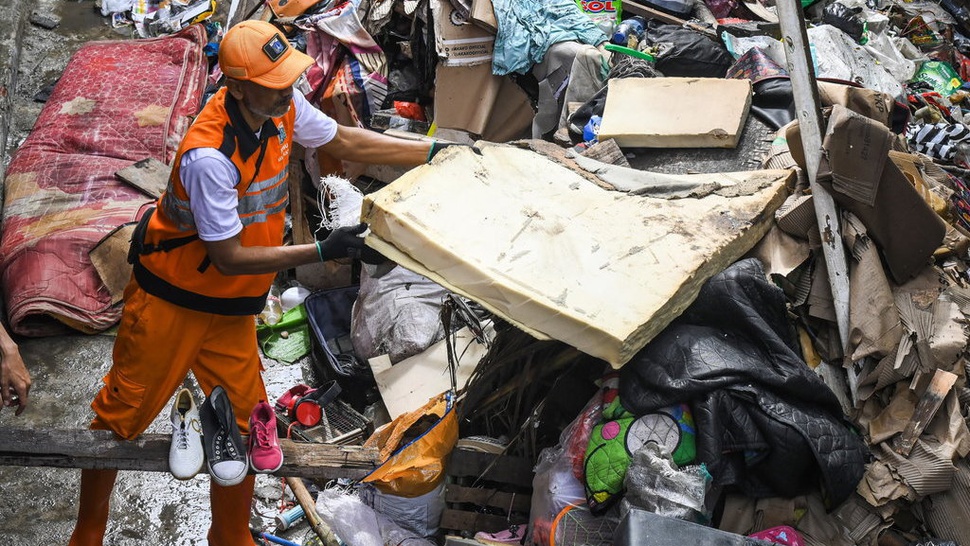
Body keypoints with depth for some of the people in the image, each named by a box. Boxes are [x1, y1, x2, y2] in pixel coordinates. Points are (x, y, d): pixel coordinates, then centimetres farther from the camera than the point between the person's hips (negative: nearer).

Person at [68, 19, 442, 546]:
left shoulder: (282, 105, -12)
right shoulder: (209, 156, -34)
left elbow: (345, 141, 5)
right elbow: (228, 259, -28)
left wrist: (435, 152, 3)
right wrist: (322, 251, -30)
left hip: (232, 306, 7)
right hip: (172, 300, -7)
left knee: (241, 425, 11)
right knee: (120, 418, 10)